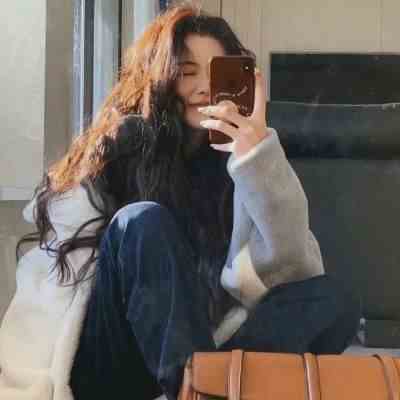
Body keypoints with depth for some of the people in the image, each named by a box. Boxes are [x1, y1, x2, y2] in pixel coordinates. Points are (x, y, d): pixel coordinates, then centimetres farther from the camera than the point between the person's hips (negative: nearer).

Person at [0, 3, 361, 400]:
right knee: (143, 223, -27)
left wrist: (261, 158, -25)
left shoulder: (237, 159, 3)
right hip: (105, 364, -2)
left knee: (332, 303, -18)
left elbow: (295, 272, -12)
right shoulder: (116, 149, -4)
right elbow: (54, 273, -12)